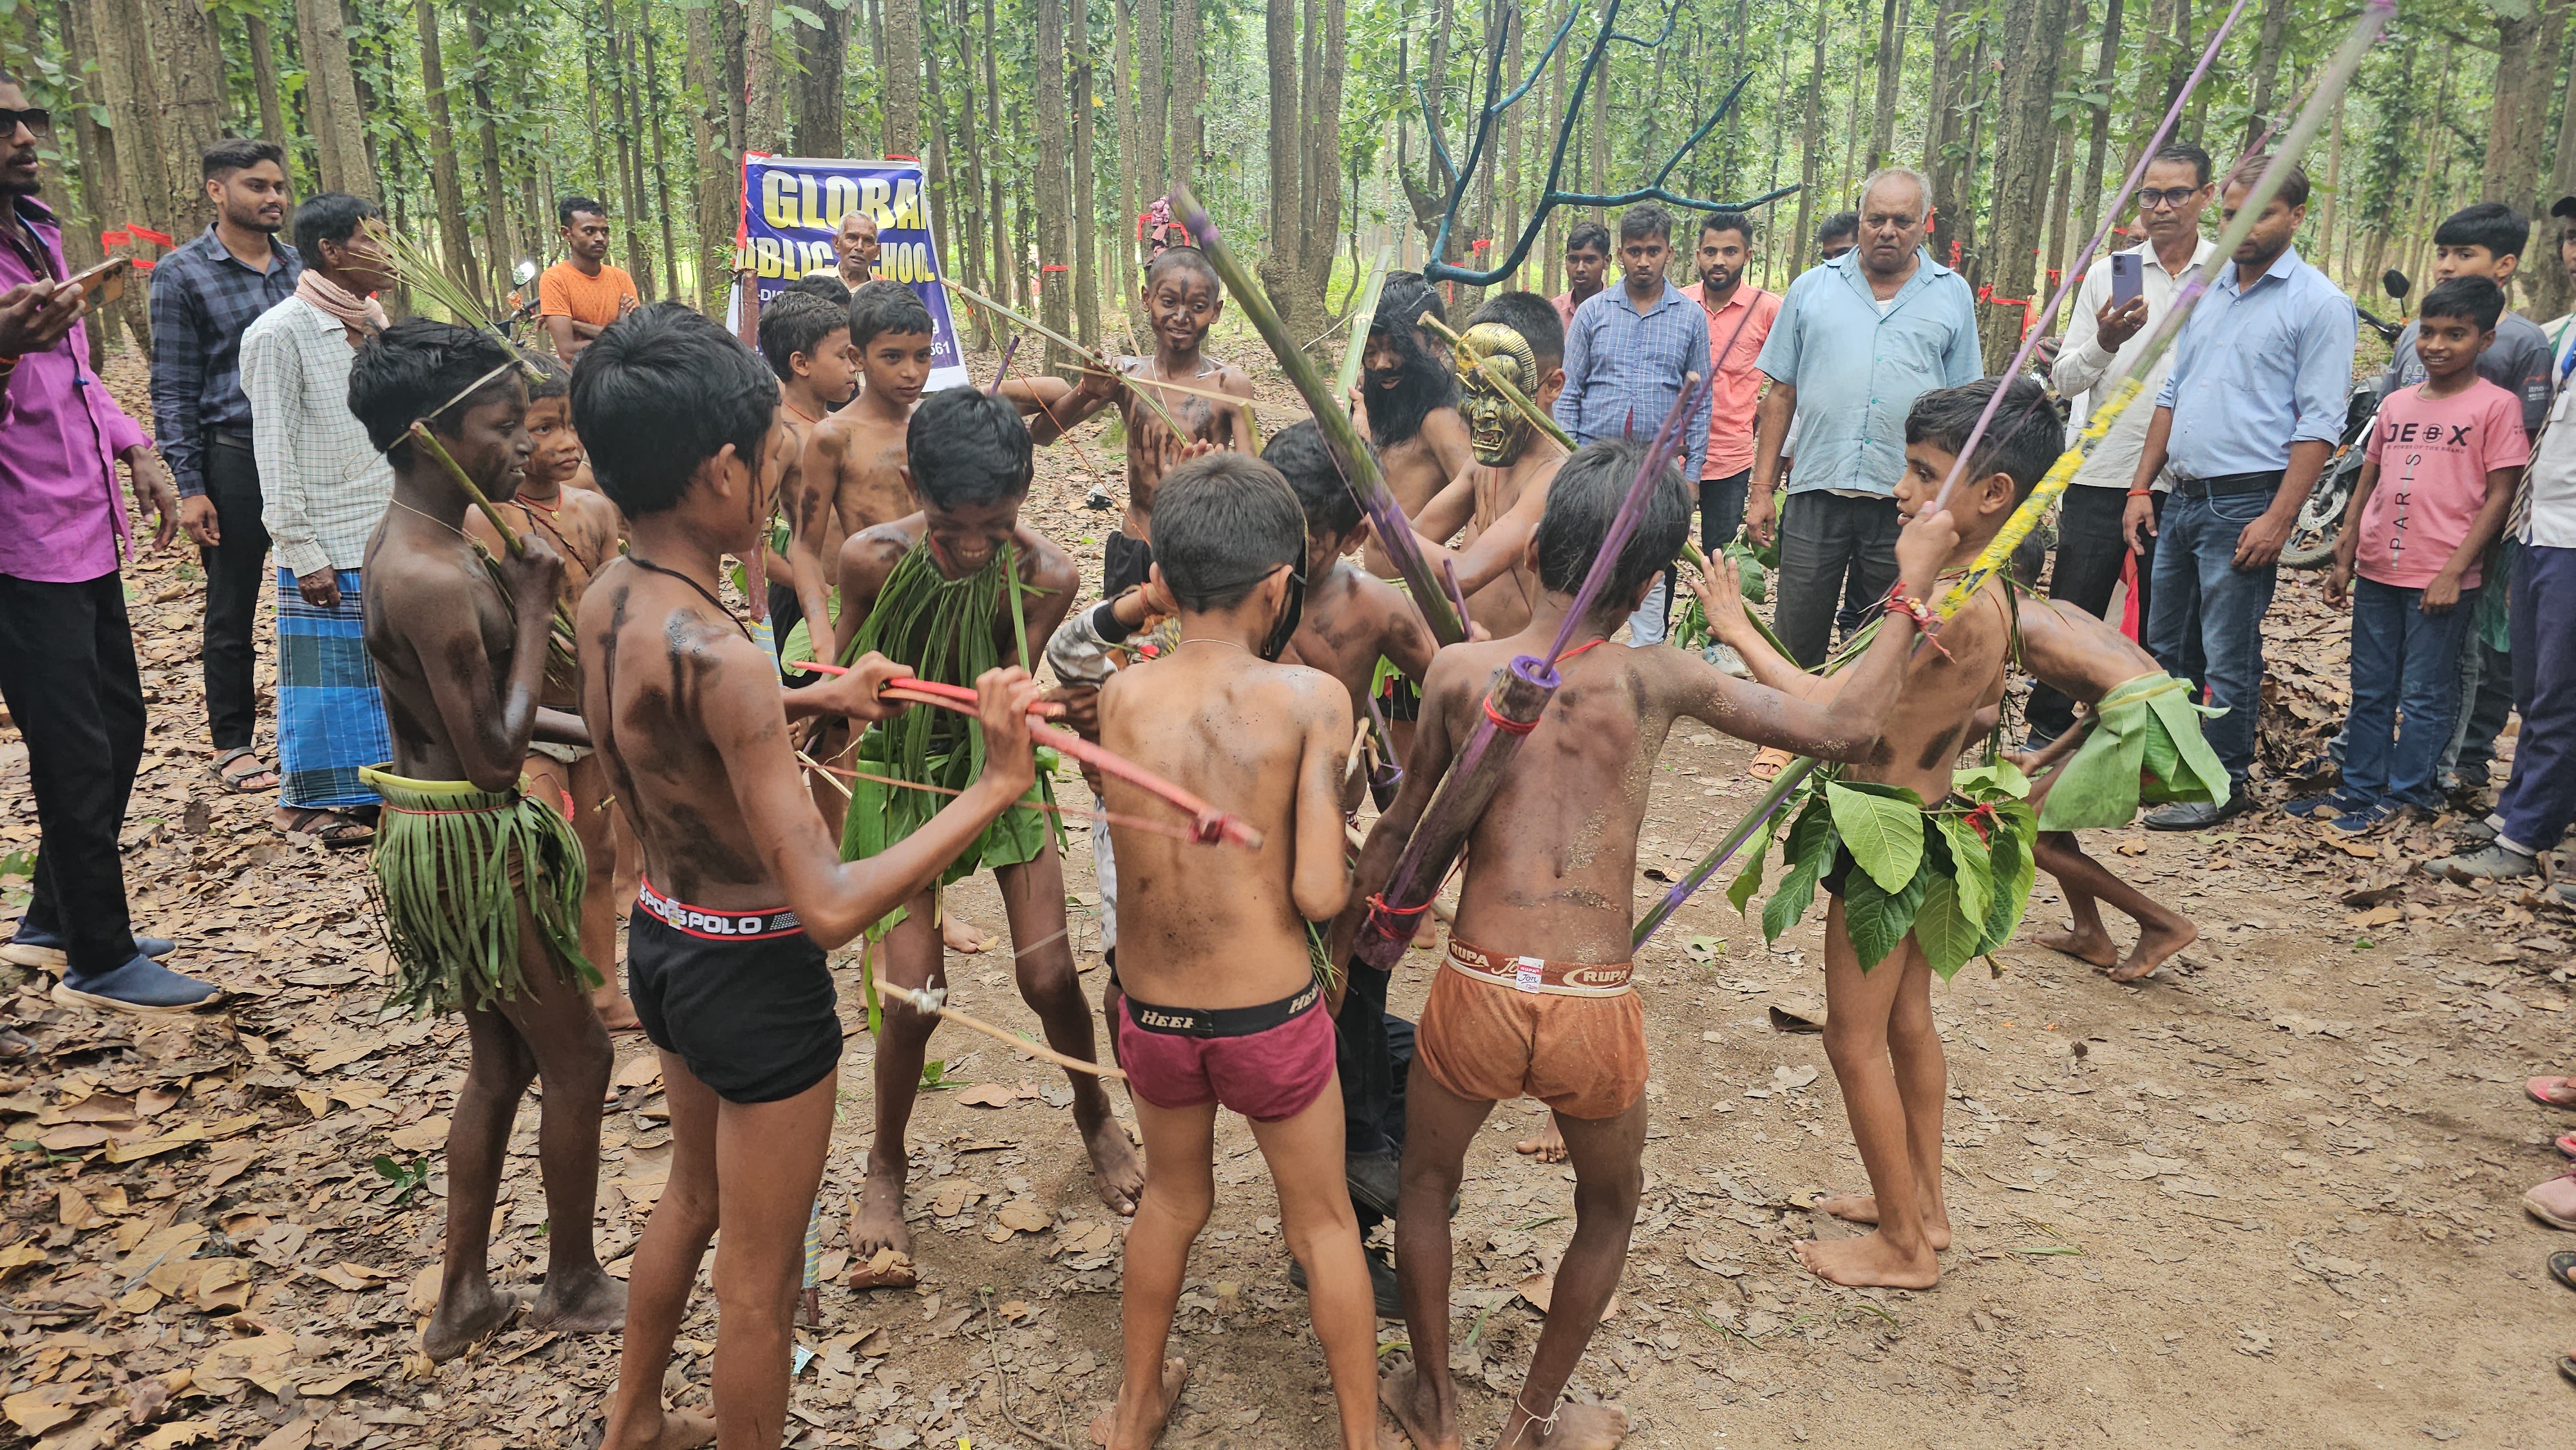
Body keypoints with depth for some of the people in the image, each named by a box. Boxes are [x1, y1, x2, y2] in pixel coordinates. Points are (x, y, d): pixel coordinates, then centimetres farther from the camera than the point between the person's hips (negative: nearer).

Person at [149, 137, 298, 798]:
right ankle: (233, 744, 18)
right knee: (232, 612, 6)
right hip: (234, 459, -4)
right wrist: (189, 488, -11)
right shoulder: (182, 274, -4)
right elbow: (173, 389, -5)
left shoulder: (299, 265, 8)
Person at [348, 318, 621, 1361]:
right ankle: (574, 1286, 28)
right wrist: (534, 607, -18)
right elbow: (494, 753, -24)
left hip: (436, 833, 10)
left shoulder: (414, 545, 6)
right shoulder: (433, 578, -26)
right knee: (577, 1060, 9)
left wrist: (588, 729, 7)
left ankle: (461, 1300, 33)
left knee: (499, 1066, 21)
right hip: (475, 841, -10)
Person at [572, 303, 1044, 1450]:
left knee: (694, 1197, 32)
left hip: (659, 940, 9)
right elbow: (829, 907, -35)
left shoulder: (605, 602, -4)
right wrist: (995, 786, -33)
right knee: (760, 1276, 13)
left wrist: (805, 700, 12)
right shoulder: (720, 658, -32)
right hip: (755, 976, -9)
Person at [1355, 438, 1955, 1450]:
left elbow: (1401, 833, 8)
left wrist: (1334, 947, 23)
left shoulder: (1459, 672, -1)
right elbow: (1847, 730, -1)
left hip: (1477, 993, 1)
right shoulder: (1657, 682, -4)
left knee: (1426, 1181, 30)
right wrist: (1911, 591, 10)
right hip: (1596, 1013, 0)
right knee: (1609, 1211, 30)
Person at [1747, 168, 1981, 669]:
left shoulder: (1953, 295, 9)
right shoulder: (1811, 288, 9)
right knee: (1795, 643, 3)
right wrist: (1762, 489, 4)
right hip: (1816, 494, 0)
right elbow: (1781, 394, 9)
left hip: (1908, 500, 0)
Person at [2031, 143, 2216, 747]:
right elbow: (2064, 379, 4)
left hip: (2184, 483, 0)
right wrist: (2104, 343, -17)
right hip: (2102, 475, 0)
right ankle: (2047, 732, 15)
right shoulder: (2108, 274, 6)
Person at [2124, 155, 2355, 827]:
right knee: (2166, 646, 15)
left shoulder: (2319, 304, -7)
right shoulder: (2206, 287, 13)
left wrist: (2277, 519, -17)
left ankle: (2224, 784, 11)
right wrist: (2140, 488, 11)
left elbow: (2319, 425, -11)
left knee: (2228, 658, -1)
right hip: (2182, 496, 7)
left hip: (2245, 504, -7)